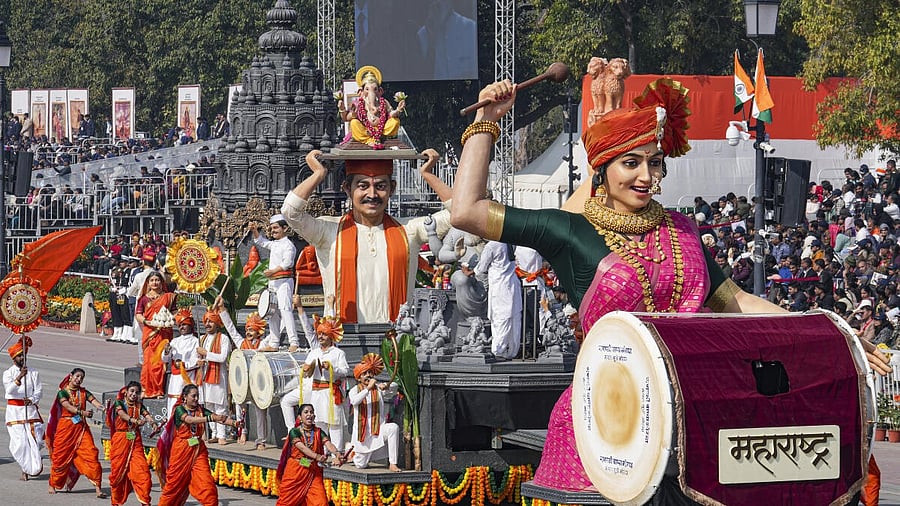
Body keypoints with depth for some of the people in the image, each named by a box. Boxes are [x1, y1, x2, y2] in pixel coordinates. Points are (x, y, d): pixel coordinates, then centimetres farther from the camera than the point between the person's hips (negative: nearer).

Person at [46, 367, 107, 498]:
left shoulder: (84, 392, 10)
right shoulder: (62, 392, -2)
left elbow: (94, 401, -8)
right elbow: (67, 406, -20)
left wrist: (103, 407, -30)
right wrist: (82, 412, -37)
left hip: (81, 427, 3)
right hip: (66, 427, -3)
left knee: (91, 455, -9)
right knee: (61, 457, 4)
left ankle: (97, 487, -12)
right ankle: (52, 485, 24)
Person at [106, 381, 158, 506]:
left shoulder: (139, 406, 9)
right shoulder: (119, 403, -1)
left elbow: (146, 415, -10)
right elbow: (122, 414, -22)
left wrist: (153, 423, -33)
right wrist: (135, 420, -41)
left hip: (136, 441, 3)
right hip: (120, 440, -3)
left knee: (142, 470, -10)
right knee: (118, 470, 2)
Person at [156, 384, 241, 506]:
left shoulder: (201, 410, 5)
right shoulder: (179, 410, -6)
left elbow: (217, 417, -8)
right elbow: (189, 419, -27)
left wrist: (234, 423, -27)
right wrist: (209, 418, -40)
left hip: (198, 451, 3)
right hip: (182, 450, -3)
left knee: (207, 484, -9)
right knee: (175, 483, 6)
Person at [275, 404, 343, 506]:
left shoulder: (319, 432, 2)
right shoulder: (294, 432, -7)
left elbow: (328, 444, -15)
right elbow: (302, 448, -23)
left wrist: (337, 454, -38)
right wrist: (317, 456, -42)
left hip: (313, 473, 2)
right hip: (295, 472, -2)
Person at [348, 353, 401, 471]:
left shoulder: (378, 388, 2)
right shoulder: (354, 390, -1)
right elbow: (354, 401, -25)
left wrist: (385, 386, -39)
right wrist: (368, 388, -34)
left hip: (379, 429, 0)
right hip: (362, 431, 0)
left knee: (393, 427, -33)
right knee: (361, 465, 4)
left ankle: (392, 464, -25)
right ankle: (352, 450, 42)